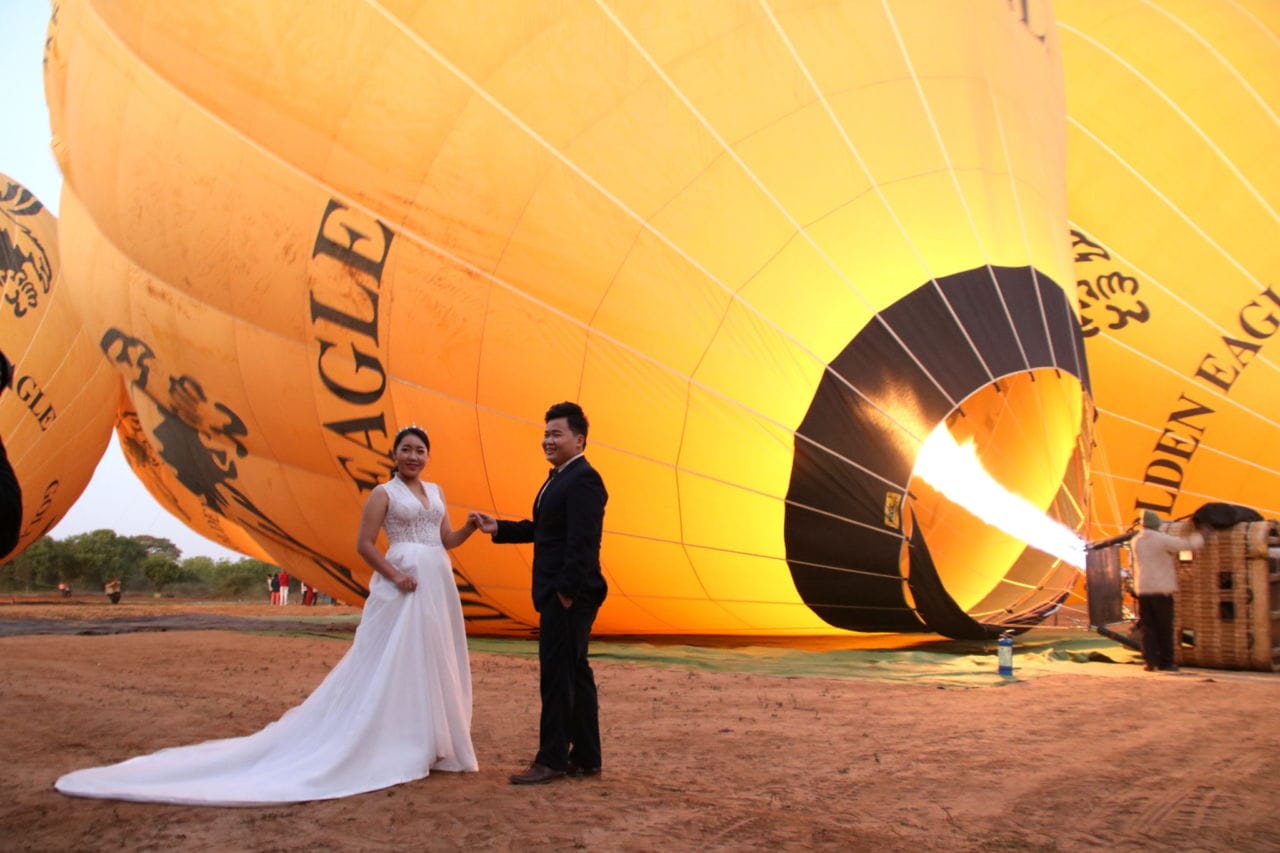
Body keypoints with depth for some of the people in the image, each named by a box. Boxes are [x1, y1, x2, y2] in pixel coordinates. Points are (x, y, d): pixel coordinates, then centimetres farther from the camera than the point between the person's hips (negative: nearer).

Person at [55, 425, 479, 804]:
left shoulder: (435, 492, 16)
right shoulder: (383, 493, -5)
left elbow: (447, 540, 14)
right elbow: (364, 544, -10)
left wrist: (471, 526, -4)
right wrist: (395, 575, -19)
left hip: (438, 584, 8)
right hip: (402, 586, -8)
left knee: (433, 662, 10)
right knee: (387, 662, -7)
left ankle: (427, 745, 19)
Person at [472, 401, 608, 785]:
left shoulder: (582, 480, -16)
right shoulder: (559, 478, 16)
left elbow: (582, 541, -22)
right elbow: (540, 528, 20)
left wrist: (567, 591, -23)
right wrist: (499, 528, 10)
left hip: (570, 596, -10)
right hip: (558, 594, 10)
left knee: (557, 674, -3)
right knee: (574, 673, 14)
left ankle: (552, 759, 7)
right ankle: (585, 758, 23)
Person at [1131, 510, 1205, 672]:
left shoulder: (1135, 541, 8)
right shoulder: (1162, 539, -10)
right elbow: (1187, 544, -6)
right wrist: (1200, 537, 12)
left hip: (1142, 589, 5)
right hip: (1161, 589, -5)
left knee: (1148, 627, 7)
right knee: (1164, 628, 4)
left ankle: (1150, 661, 3)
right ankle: (1165, 662, 7)